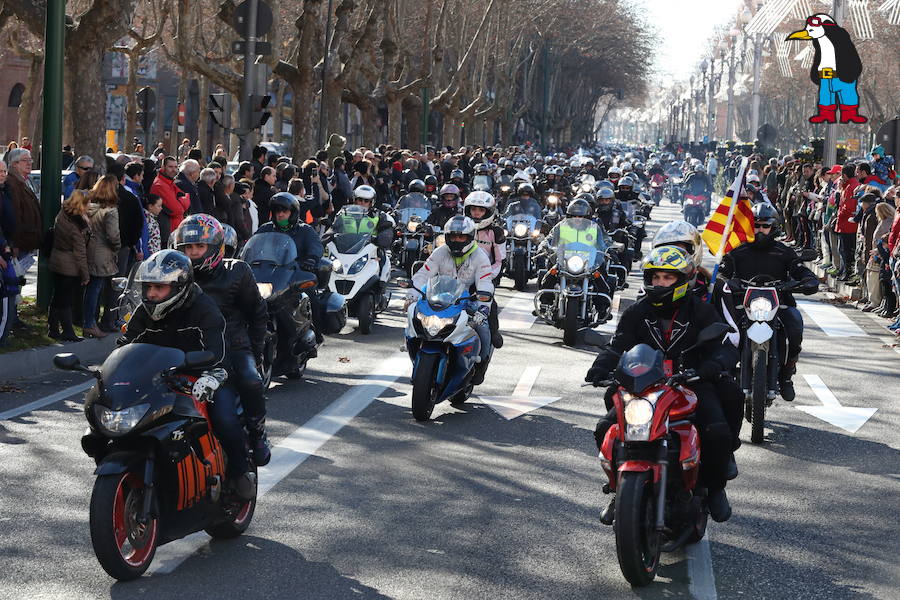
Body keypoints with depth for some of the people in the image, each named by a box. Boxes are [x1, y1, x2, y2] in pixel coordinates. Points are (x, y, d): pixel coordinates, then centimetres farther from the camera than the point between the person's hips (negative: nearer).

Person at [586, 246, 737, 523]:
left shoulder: (701, 312, 1)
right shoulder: (636, 312, 7)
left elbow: (727, 349, -5)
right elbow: (617, 346, 1)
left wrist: (712, 365, -29)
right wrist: (601, 366, -22)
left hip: (691, 384, -2)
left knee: (717, 432, -27)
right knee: (606, 429, -17)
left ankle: (715, 487, 2)